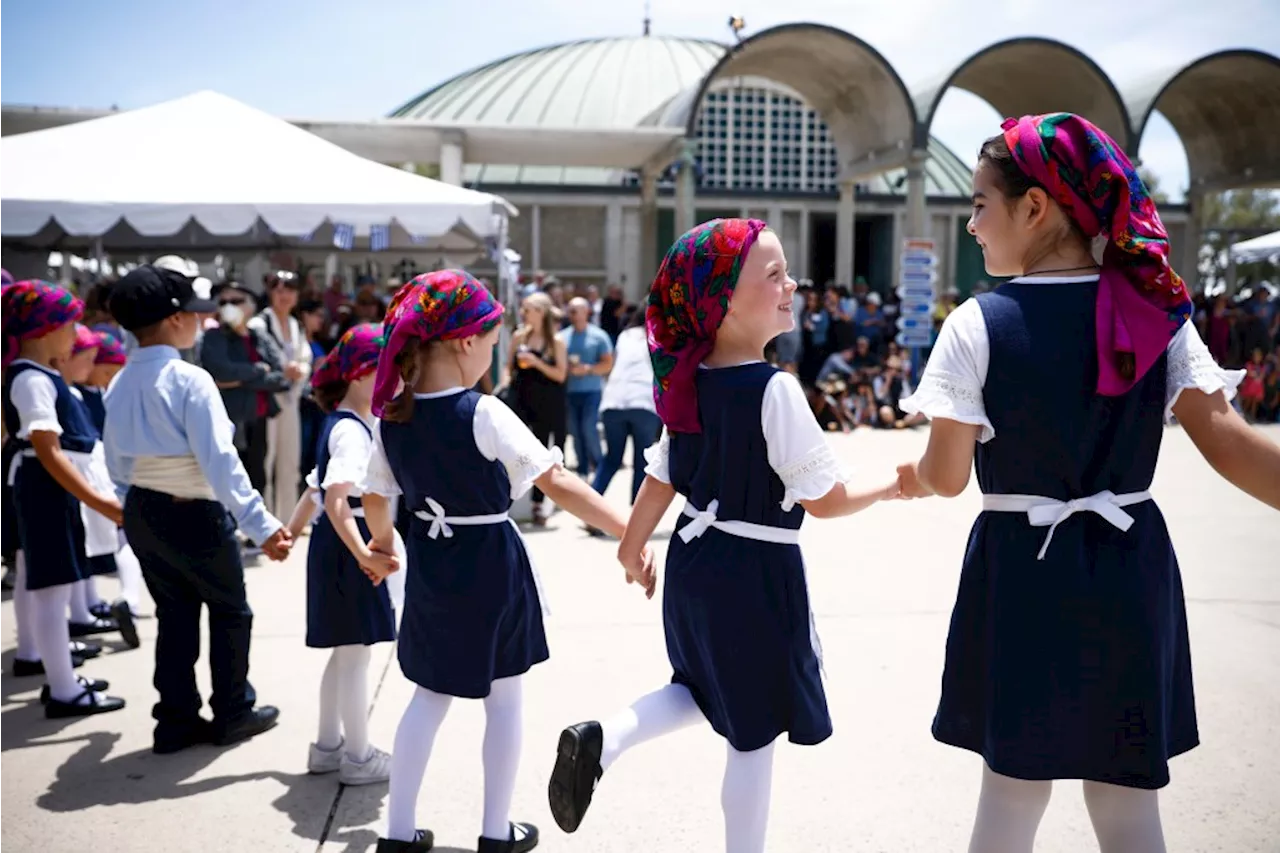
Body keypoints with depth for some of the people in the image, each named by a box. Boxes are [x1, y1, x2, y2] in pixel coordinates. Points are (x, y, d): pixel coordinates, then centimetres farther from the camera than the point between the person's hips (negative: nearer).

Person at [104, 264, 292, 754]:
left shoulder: (120, 384, 3)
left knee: (175, 615, 17)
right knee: (230, 611, 12)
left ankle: (176, 722, 23)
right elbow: (219, 460, -25)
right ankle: (233, 714, 22)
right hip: (195, 514, -7)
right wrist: (260, 525, -24)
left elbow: (116, 462, 10)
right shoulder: (190, 381, -20)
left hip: (141, 513, 7)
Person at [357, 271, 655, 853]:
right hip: (492, 568, -5)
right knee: (504, 700, 12)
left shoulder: (391, 418, -4)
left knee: (430, 696, 19)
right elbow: (557, 484, -26)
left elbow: (375, 499, 8)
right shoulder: (484, 414, -21)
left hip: (431, 568, 5)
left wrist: (383, 540, 29)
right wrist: (630, 534, -27)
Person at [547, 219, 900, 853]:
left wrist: (632, 548, 22)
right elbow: (824, 500, -17)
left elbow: (660, 480, 8)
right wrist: (887, 489, 1)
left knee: (704, 689, 27)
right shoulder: (775, 390, -22)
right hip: (756, 573, -7)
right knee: (754, 733, 8)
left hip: (695, 561, 7)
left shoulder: (689, 383, -1)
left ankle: (602, 740, 9)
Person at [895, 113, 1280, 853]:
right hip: (1130, 569, 3)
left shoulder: (979, 325, -12)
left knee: (1014, 780, 14)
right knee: (1128, 793, 16)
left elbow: (948, 476, -10)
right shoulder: (1159, 314, -2)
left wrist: (914, 477, 13)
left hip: (1025, 570, -3)